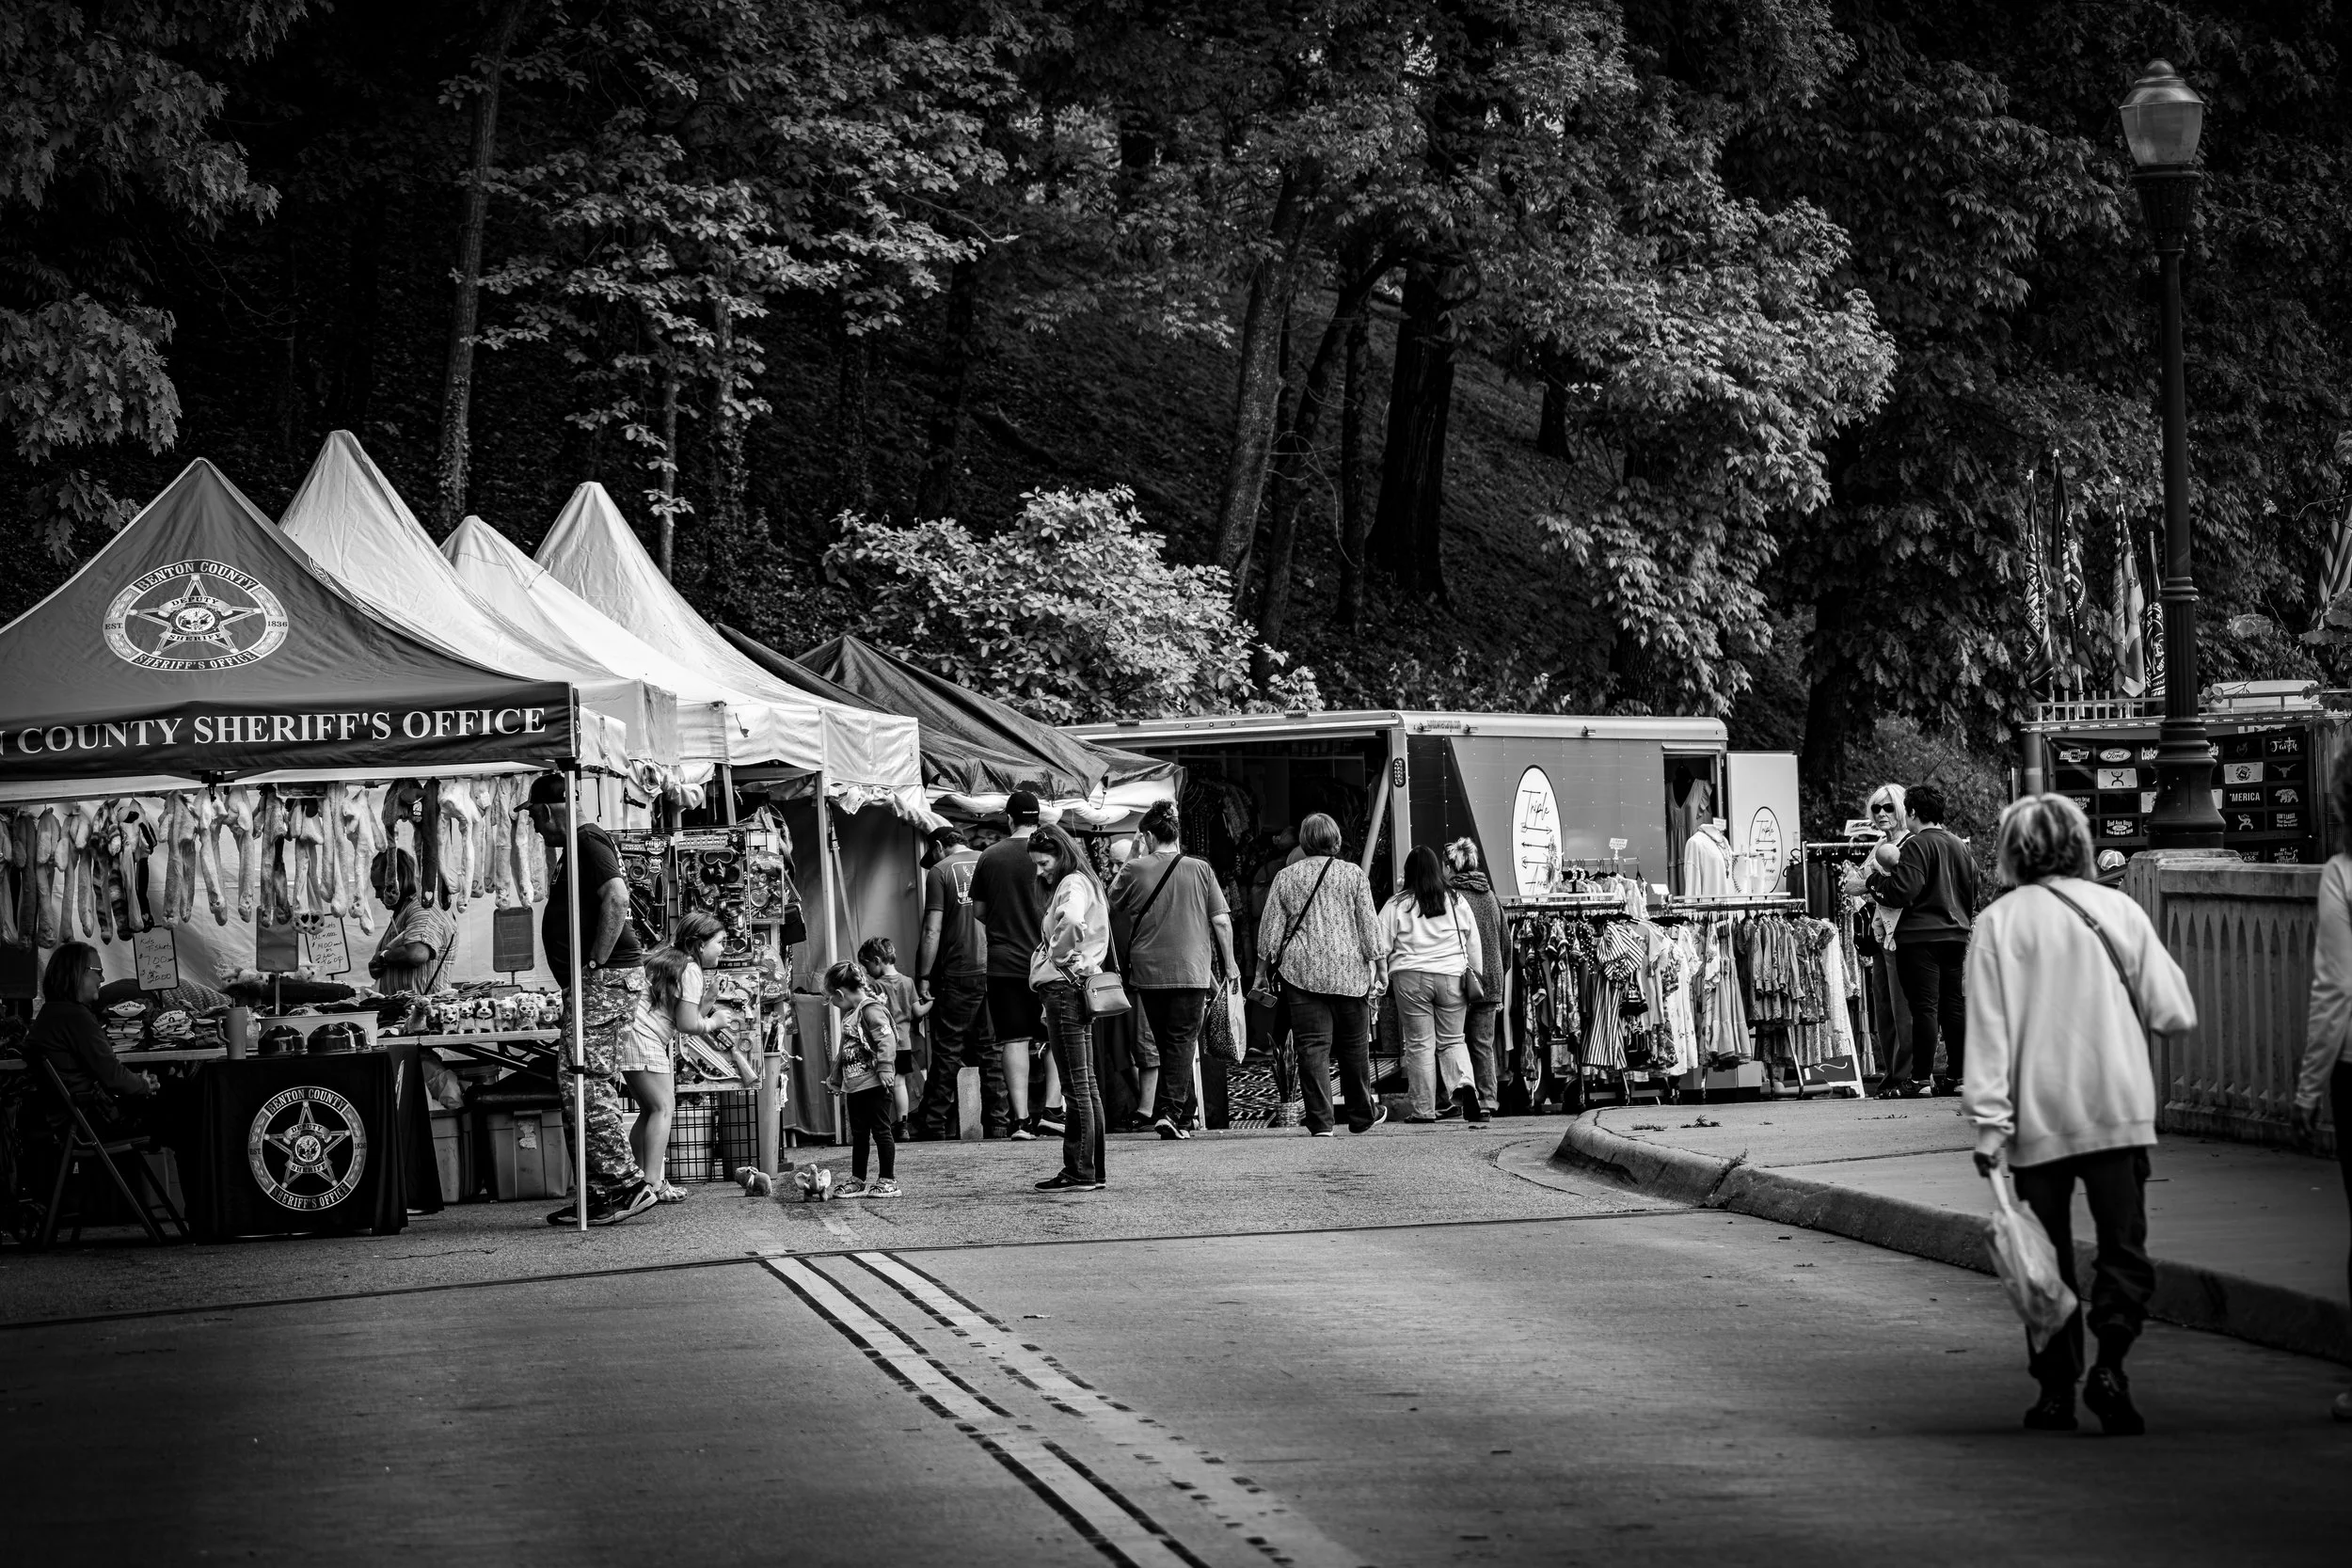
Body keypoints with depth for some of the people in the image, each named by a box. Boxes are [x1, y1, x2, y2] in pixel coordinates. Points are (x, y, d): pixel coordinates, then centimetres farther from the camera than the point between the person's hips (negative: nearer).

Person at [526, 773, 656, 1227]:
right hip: (591, 983, 11)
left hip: (605, 979, -11)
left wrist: (594, 963, -22)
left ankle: (628, 1185, -13)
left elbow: (617, 899, -24)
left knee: (585, 1088, -13)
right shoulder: (580, 844, 22)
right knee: (586, 1090, 11)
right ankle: (598, 1195, 13)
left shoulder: (588, 841, -10)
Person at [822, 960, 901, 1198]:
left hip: (873, 1084, -9)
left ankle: (888, 1181, 2)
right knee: (859, 1134, 12)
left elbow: (887, 1040, -22)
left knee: (881, 1131, -3)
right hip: (854, 1085, 9)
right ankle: (857, 1182, 18)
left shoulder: (871, 1009, -13)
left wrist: (885, 1068, -28)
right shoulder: (850, 1014, 17)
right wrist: (835, 1077, 30)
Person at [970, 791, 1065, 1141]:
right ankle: (1051, 1110, -2)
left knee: (1014, 1040, 2)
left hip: (1003, 963, 2)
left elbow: (980, 911, 10)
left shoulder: (989, 857, 4)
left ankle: (1021, 1119, -2)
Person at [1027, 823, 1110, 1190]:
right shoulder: (1077, 884, 20)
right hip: (1077, 987, 11)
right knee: (1085, 1086, 12)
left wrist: (1059, 956, -18)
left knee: (1077, 1085, -9)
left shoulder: (1073, 884, -11)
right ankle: (1093, 1170, 15)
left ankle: (1080, 1172, -9)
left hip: (1064, 986, -11)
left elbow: (1073, 920, -32)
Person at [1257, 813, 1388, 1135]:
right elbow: (1369, 925, 3)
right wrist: (1377, 968, 9)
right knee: (1354, 1045, 12)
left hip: (1301, 973, 0)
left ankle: (1319, 1121, -9)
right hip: (1348, 972, 0)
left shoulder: (1285, 877, 6)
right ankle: (1362, 1115, 23)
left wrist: (1263, 974, 12)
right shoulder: (1353, 874, 3)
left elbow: (1269, 929, 7)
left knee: (1312, 1046, -2)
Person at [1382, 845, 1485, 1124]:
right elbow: (1474, 944, 12)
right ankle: (1463, 1083, -15)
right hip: (1452, 976, 2)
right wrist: (1475, 978, 21)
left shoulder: (1397, 905, -2)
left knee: (1419, 1044, 3)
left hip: (1411, 978, -2)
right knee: (1452, 1040, 13)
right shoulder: (1457, 901, 6)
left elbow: (1381, 947, 0)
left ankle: (1424, 1109, 4)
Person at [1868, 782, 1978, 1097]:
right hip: (1956, 935, 7)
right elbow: (1972, 896, 20)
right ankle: (1956, 1076, 12)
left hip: (1921, 937, -7)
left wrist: (1876, 879, -2)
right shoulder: (1960, 847, 13)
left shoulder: (1916, 846, -11)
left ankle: (1920, 1079, -5)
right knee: (1954, 1005, 10)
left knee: (1924, 1008, -6)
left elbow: (1902, 893, -17)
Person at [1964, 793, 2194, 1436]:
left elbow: (1987, 1029, -5)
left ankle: (2056, 1388, 8)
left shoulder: (1997, 923, -1)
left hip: (2036, 1117, 0)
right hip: (2117, 1110, 0)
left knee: (2045, 1258, 9)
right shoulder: (2118, 910, 2)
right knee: (2124, 1246, 6)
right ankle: (2109, 1363, -13)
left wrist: (1989, 1122, -5)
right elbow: (2174, 1012, 1)